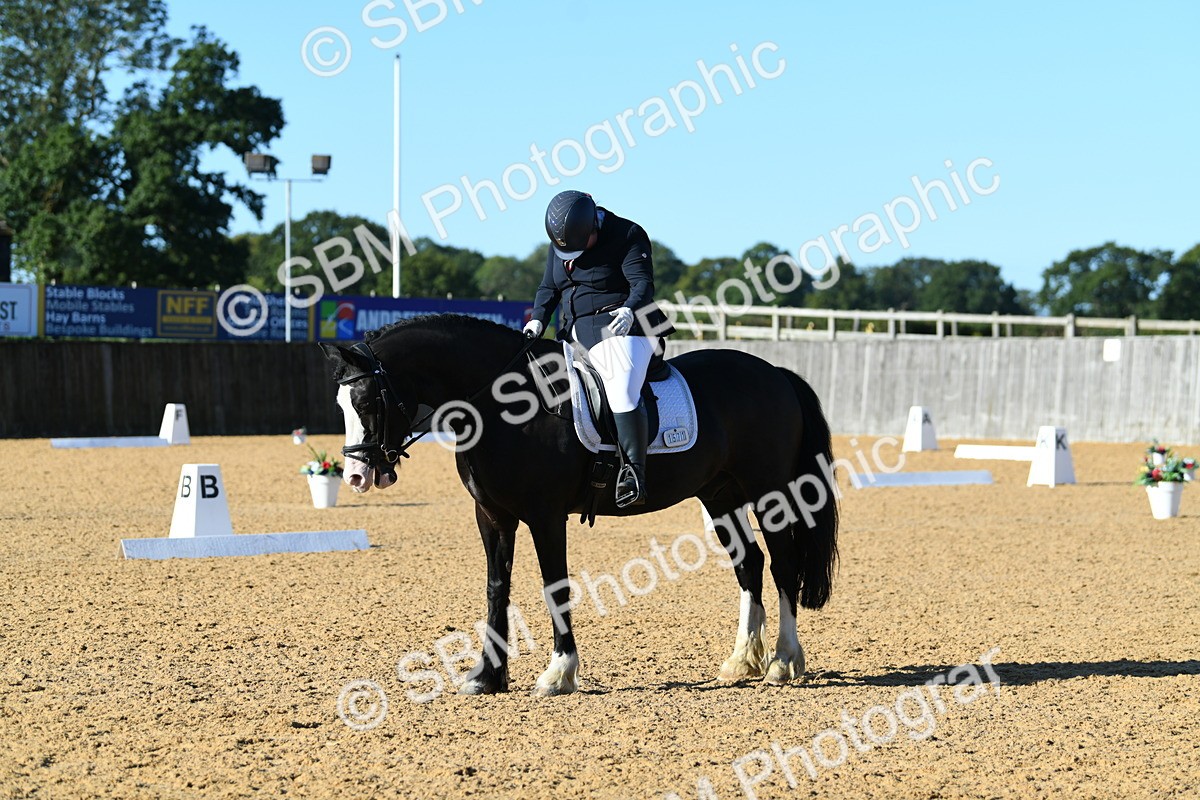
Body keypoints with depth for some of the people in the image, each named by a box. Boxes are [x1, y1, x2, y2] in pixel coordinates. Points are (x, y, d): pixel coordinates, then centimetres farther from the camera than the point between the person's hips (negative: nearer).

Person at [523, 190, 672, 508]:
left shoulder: (628, 236, -8)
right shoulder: (559, 243, 13)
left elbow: (643, 283, -17)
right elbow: (549, 288, 18)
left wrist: (629, 310, -37)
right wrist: (538, 320, -1)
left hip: (622, 327, -9)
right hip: (576, 333, 9)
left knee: (622, 392, -27)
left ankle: (634, 473, -35)